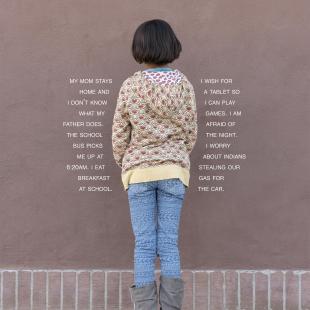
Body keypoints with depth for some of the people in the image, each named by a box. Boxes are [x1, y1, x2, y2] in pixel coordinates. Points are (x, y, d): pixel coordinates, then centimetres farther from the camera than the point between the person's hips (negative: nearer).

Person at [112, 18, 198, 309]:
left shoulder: (130, 85, -7)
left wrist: (123, 164, 15)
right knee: (169, 244, 5)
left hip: (139, 169, -1)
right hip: (173, 170, 1)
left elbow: (119, 135, -3)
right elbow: (190, 132, 2)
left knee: (144, 245, 2)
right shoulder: (183, 84, -3)